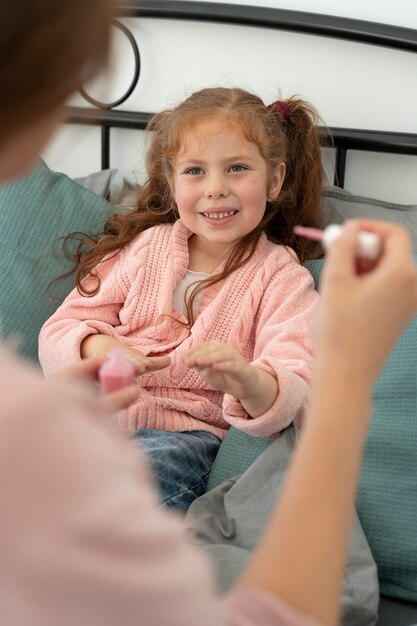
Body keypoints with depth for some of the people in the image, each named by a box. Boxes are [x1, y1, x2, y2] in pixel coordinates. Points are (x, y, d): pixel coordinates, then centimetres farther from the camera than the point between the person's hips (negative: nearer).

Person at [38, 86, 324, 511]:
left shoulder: (282, 278, 3)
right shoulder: (143, 245, 12)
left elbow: (295, 395, -11)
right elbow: (58, 332, 9)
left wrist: (248, 382, -36)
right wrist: (95, 347, -16)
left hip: (185, 432, -2)